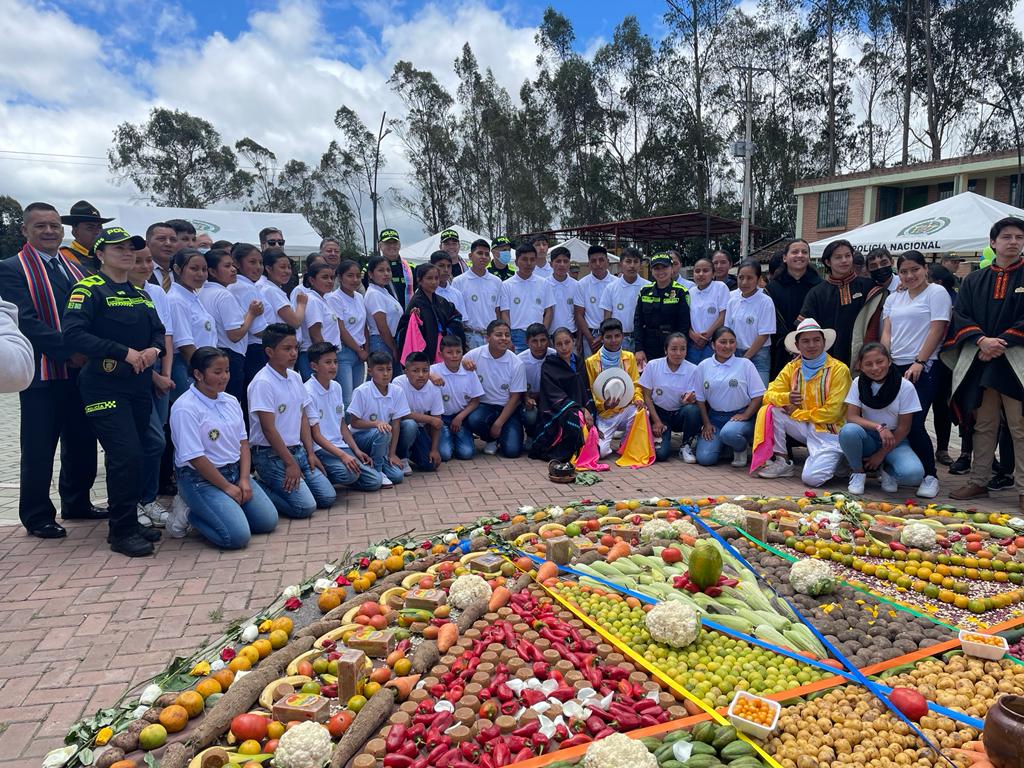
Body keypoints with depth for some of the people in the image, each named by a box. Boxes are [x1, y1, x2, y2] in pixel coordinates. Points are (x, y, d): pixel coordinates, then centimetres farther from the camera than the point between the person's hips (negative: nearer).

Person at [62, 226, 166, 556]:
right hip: (105, 386, -7)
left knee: (131, 456, 11)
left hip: (139, 385, 7)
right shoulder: (89, 289, -6)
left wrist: (154, 349, -8)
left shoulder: (140, 294, 16)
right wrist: (124, 352, -22)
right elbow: (73, 333, -19)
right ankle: (122, 532, 0)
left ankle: (128, 522, 23)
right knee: (126, 456, -12)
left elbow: (159, 331, 15)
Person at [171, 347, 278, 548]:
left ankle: (224, 509, 17)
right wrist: (227, 487, -14)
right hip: (201, 479, -7)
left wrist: (244, 480, -6)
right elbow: (195, 458, -18)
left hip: (235, 471, 7)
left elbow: (243, 443, 8)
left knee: (268, 521, -2)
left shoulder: (231, 401, 7)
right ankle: (193, 515, 5)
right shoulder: (185, 409, -16)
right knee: (238, 536, -20)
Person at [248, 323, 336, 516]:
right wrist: (290, 463, -16)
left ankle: (275, 486, 15)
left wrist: (310, 453, 4)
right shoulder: (262, 383, -16)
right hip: (271, 455, -8)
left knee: (327, 498, 1)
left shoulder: (295, 377, 8)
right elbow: (268, 429, -18)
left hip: (298, 450, 8)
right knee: (305, 506, -17)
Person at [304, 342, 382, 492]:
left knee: (374, 481, -4)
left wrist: (357, 450, 7)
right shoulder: (308, 392, -15)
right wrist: (342, 455, -24)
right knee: (349, 474, -33)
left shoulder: (336, 387, 8)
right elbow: (315, 434, -16)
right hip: (320, 448, -7)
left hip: (340, 445, 7)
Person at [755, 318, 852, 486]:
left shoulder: (839, 369, -13)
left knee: (811, 478, -25)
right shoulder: (792, 368, 2)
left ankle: (828, 460, 10)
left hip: (828, 430, -5)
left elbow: (831, 412, -16)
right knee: (769, 410, -17)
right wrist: (786, 397, -26)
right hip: (803, 427, 5)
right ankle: (781, 462, -4)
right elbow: (769, 395, -4)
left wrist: (796, 413, -12)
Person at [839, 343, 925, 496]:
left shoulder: (905, 387, -10)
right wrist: (879, 427, -29)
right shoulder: (859, 383, -5)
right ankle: (858, 471, -6)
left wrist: (881, 455, -10)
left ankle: (886, 470, 5)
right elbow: (851, 417, -12)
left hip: (894, 440, -1)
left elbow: (904, 427, -8)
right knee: (848, 431, -35)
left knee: (914, 473, -31)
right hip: (867, 439, 1)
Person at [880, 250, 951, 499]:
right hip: (895, 366, 6)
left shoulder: (936, 293, 0)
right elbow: (887, 332, 12)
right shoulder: (893, 298, 17)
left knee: (914, 424, -11)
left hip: (923, 368, -5)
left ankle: (930, 476, 3)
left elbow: (937, 330, -8)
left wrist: (919, 362, -14)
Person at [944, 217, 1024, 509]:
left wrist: (1000, 343, -14)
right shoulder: (974, 281, 12)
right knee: (983, 426, 11)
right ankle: (978, 482, 19)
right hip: (980, 362, 3)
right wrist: (982, 340, -12)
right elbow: (960, 316, 4)